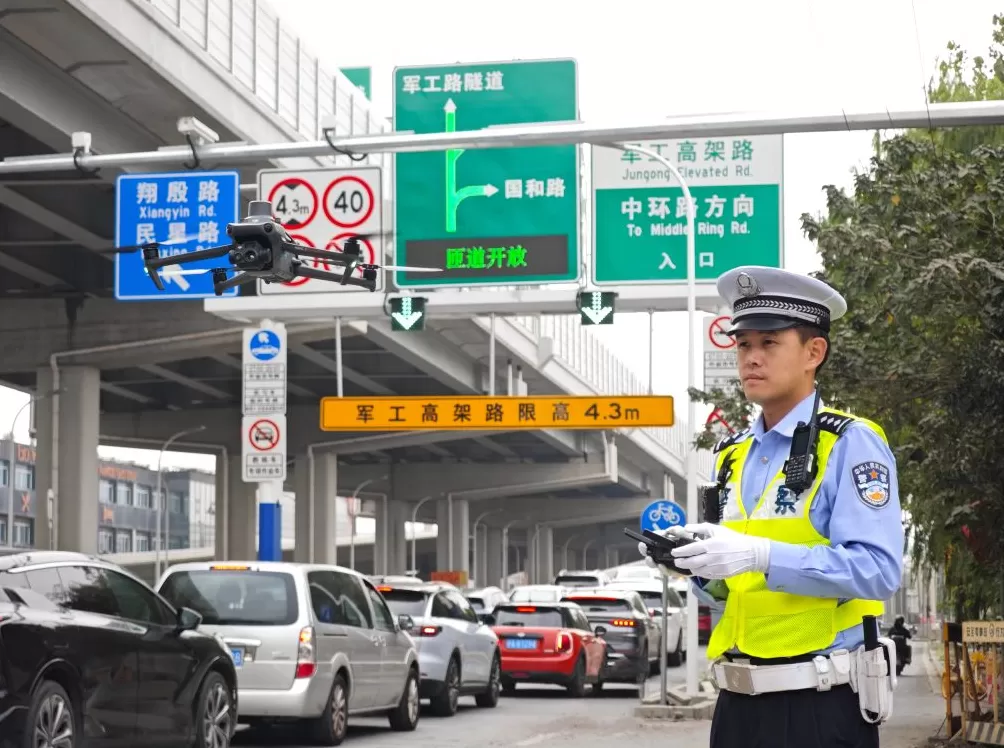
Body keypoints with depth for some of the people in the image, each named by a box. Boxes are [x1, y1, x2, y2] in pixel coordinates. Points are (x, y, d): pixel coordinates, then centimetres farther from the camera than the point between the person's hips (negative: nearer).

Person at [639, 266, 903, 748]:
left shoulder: (849, 444, -6)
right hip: (738, 703, 6)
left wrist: (761, 555, -25)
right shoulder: (731, 458, 14)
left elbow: (878, 570, -18)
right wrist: (697, 564, -2)